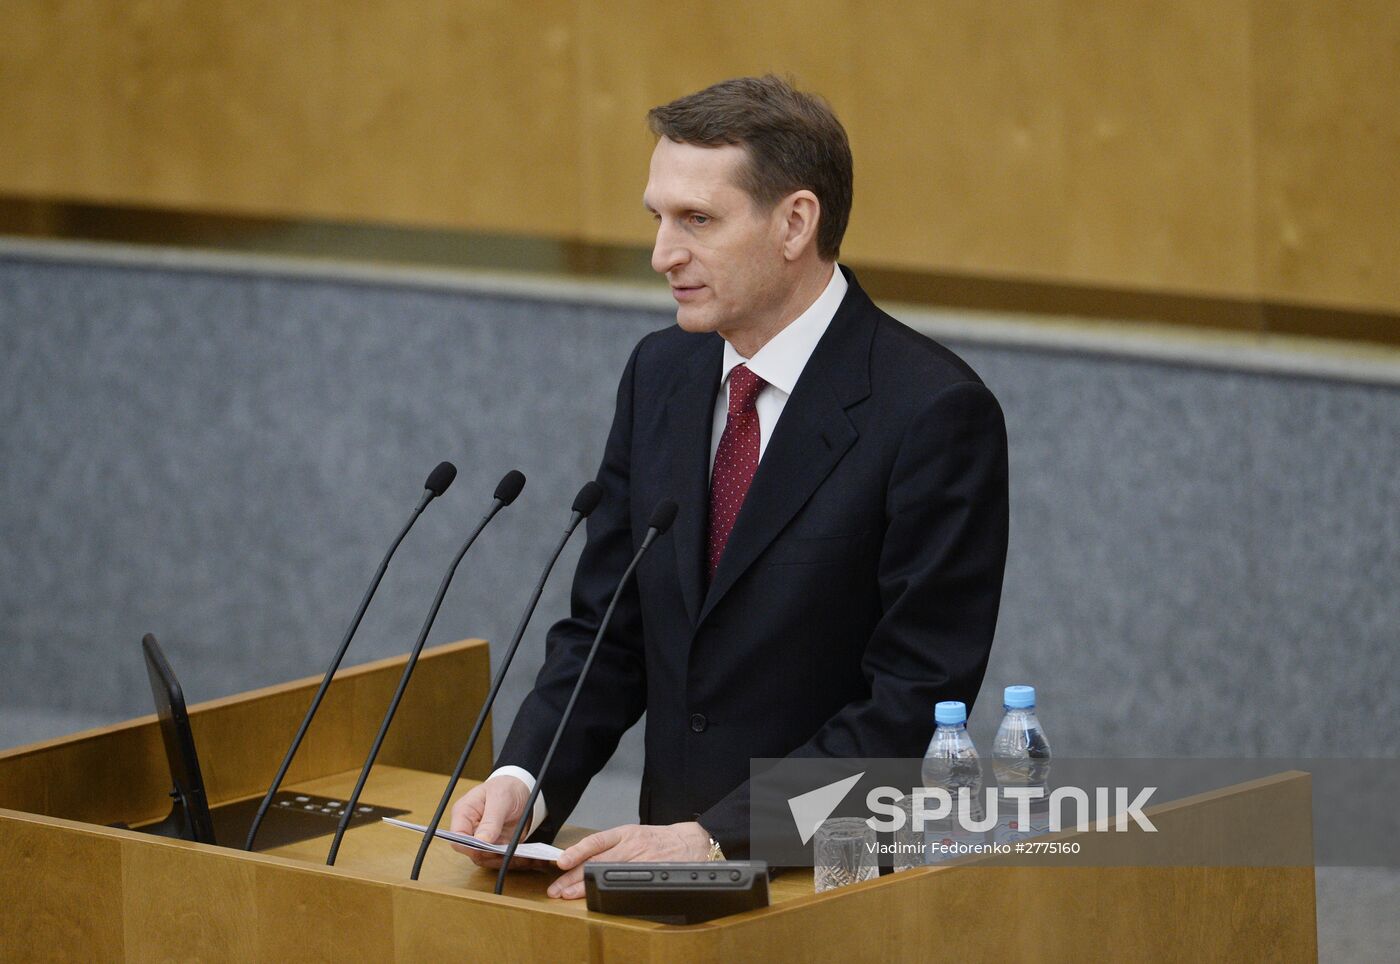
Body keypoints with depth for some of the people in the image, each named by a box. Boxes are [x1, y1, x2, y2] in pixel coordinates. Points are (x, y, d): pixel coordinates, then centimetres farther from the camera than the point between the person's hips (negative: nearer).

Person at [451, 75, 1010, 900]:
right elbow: (606, 630, 12)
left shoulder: (934, 412, -12)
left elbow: (913, 706, -15)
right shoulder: (661, 374, 9)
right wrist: (522, 778, -6)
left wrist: (718, 837, -22)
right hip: (678, 863, 5)